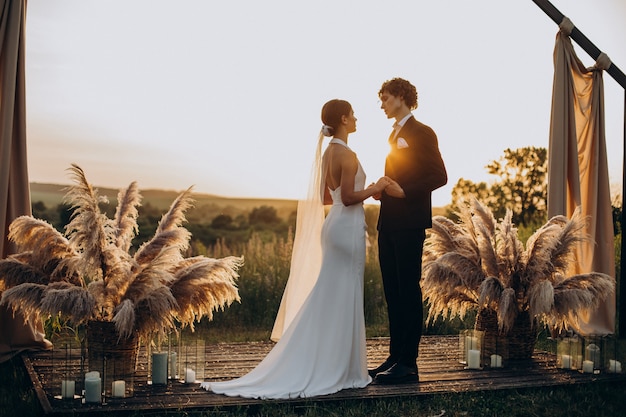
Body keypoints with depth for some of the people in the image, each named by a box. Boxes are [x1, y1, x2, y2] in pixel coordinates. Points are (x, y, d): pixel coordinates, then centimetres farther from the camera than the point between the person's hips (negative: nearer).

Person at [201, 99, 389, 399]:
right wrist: (375, 188, -7)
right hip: (348, 227, -9)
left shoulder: (328, 153, 12)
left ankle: (321, 366, 17)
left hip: (334, 225, 9)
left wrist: (364, 192, 18)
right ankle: (339, 370, 6)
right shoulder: (347, 155, -16)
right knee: (344, 298, -2)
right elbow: (348, 198, -21)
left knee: (328, 298, 12)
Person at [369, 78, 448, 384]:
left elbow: (439, 176, -12)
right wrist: (382, 190, 7)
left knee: (408, 291, -5)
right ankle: (395, 357, 16)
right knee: (392, 293, 10)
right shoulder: (395, 134, 21)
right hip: (389, 224, 9)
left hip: (409, 224, -9)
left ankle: (408, 364, -1)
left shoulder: (421, 133, -6)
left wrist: (404, 191, -19)